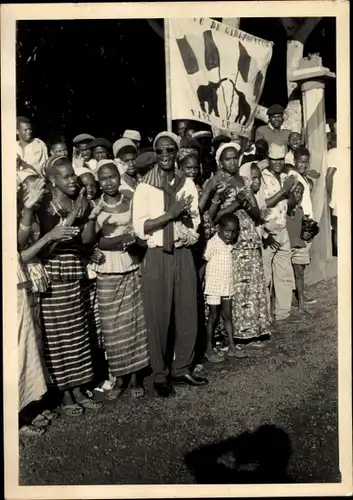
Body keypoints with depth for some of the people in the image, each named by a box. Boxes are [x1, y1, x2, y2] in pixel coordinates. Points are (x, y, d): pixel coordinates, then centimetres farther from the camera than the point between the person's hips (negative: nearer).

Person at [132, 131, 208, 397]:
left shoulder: (187, 184, 8)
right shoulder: (145, 186, -3)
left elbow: (195, 220, 11)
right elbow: (139, 227, -12)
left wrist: (183, 214, -11)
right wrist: (170, 213, -19)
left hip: (183, 255, 4)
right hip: (158, 257, -4)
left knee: (188, 313, 9)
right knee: (159, 317, 3)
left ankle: (182, 368, 26)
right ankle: (160, 375, 18)